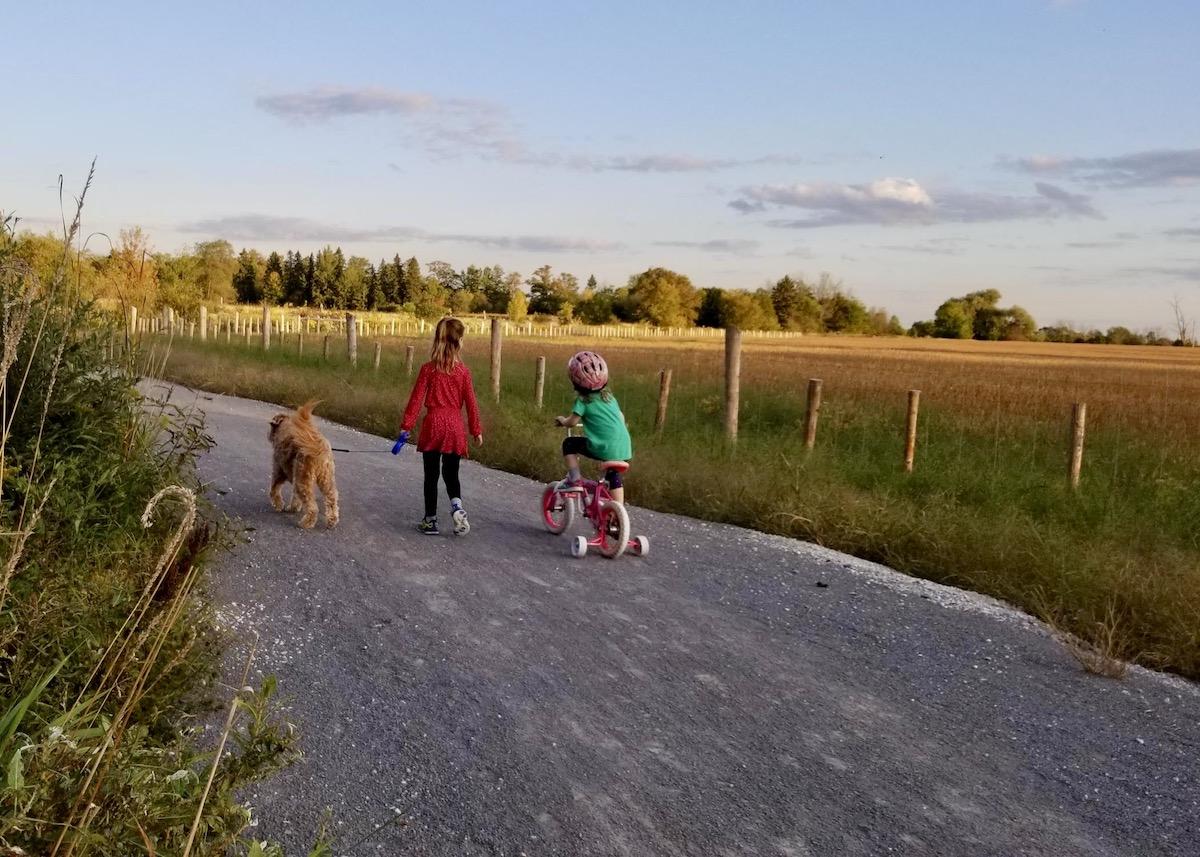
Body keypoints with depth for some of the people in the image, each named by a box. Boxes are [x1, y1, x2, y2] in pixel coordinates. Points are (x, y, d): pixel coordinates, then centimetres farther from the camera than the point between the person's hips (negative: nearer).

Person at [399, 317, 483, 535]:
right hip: (454, 427, 1)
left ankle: (430, 520, 13)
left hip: (433, 425, -1)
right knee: (451, 474, 14)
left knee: (431, 475, 9)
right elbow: (471, 403, 0)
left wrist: (406, 425, 2)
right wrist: (476, 430, 8)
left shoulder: (428, 369, -4)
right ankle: (457, 506, -12)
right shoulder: (463, 370, -3)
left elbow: (416, 399, -4)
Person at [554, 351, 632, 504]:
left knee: (569, 444, 13)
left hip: (603, 448, -6)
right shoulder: (609, 396, 16)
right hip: (624, 448, 6)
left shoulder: (583, 400, -3)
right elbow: (621, 417, 21)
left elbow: (572, 422, -3)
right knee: (614, 477, 27)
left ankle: (574, 478, 7)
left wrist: (562, 420, 18)